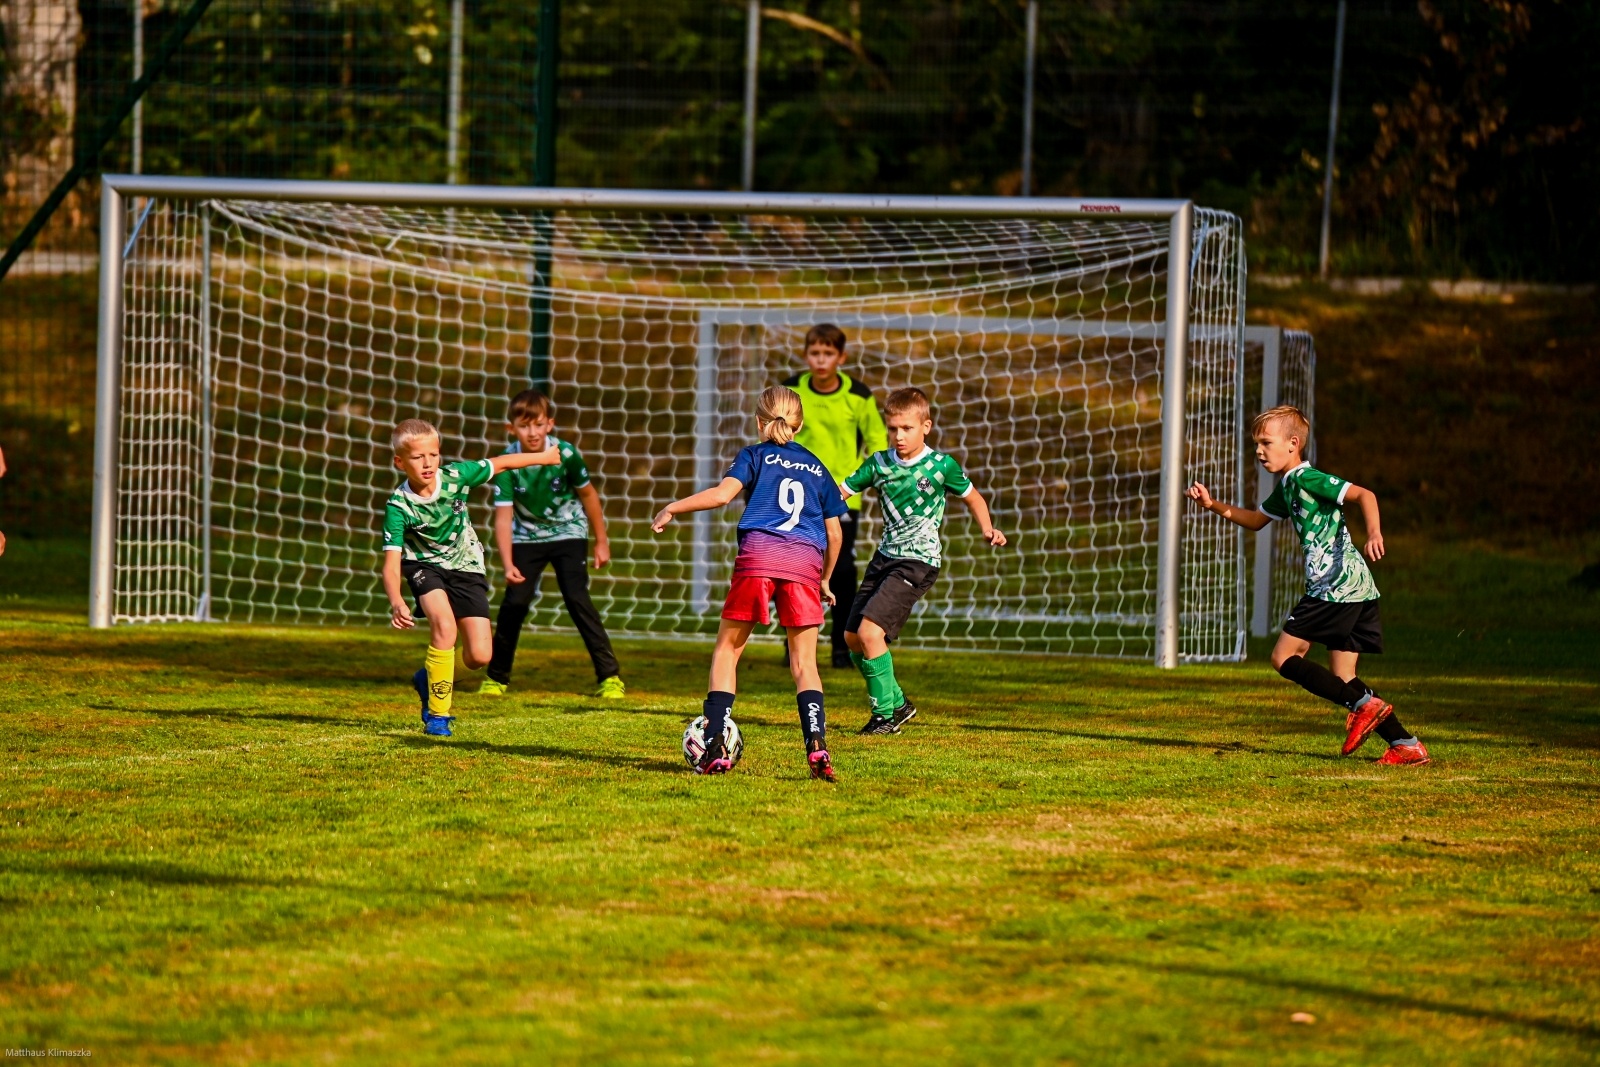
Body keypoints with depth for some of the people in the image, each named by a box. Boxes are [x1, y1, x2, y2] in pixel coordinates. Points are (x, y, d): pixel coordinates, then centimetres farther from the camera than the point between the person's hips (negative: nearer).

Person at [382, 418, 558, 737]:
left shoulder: (455, 477, -20)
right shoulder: (398, 505, -26)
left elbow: (499, 464, -1)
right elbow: (391, 565, -30)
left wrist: (543, 457, 11)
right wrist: (396, 603, -48)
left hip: (465, 567, 3)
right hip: (424, 565, -3)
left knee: (479, 656, -8)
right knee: (444, 624, -31)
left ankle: (428, 678, 25)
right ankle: (437, 715, -17)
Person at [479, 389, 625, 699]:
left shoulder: (565, 454, -22)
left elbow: (588, 495, -5)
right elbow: (503, 517, -23)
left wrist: (601, 542, 3)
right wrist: (508, 565, -34)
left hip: (568, 533, -1)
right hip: (527, 537, 1)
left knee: (577, 598, -15)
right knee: (514, 602, -8)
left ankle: (609, 676, -10)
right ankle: (497, 677, 11)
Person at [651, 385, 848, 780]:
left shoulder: (754, 456, 14)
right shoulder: (817, 467, 24)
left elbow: (723, 493, -5)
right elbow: (834, 532, 23)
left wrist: (673, 508, 4)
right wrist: (825, 580, 35)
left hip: (758, 555, -2)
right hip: (805, 560, 2)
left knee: (727, 648, 11)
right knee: (804, 662, 6)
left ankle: (715, 748, 3)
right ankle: (817, 745, -15)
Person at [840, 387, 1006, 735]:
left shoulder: (941, 466, -8)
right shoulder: (880, 464, 3)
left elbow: (972, 497, 7)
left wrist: (987, 530, -9)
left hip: (918, 563, -7)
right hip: (885, 558, 7)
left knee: (870, 631, -19)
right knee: (852, 636, 7)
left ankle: (886, 715, -7)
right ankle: (897, 703, 25)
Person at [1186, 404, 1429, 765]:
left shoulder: (1308, 479, -9)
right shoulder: (1287, 487, 20)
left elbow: (1363, 495, -19)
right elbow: (1256, 520, 36)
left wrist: (1374, 533, -36)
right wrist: (1214, 505, 25)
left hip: (1338, 584, -10)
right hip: (1355, 589, 10)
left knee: (1284, 657, -7)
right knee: (1342, 679, 8)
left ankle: (1364, 704, -14)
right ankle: (1407, 745, 1)